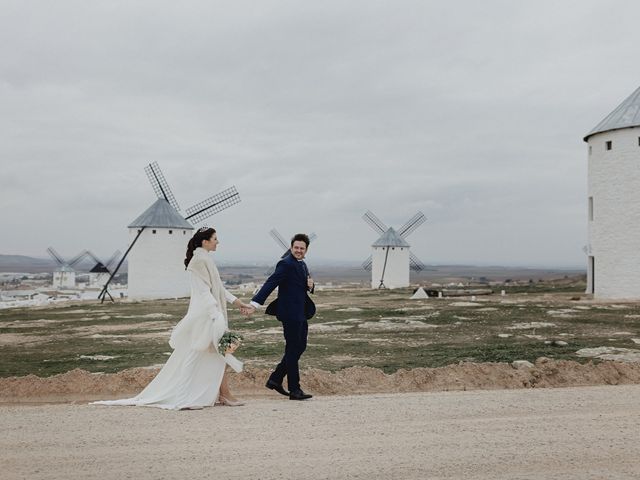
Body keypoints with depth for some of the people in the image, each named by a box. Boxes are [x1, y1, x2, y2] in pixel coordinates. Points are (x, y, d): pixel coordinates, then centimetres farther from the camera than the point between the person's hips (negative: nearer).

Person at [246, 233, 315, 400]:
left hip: (300, 314, 10)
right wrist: (255, 303, -31)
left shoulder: (302, 265, 15)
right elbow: (270, 284, -22)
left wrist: (310, 285, -2)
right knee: (292, 349, -3)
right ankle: (294, 390, 5)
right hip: (290, 313, -10)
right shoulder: (286, 264, -14)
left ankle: (275, 379, 22)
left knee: (300, 347, 14)